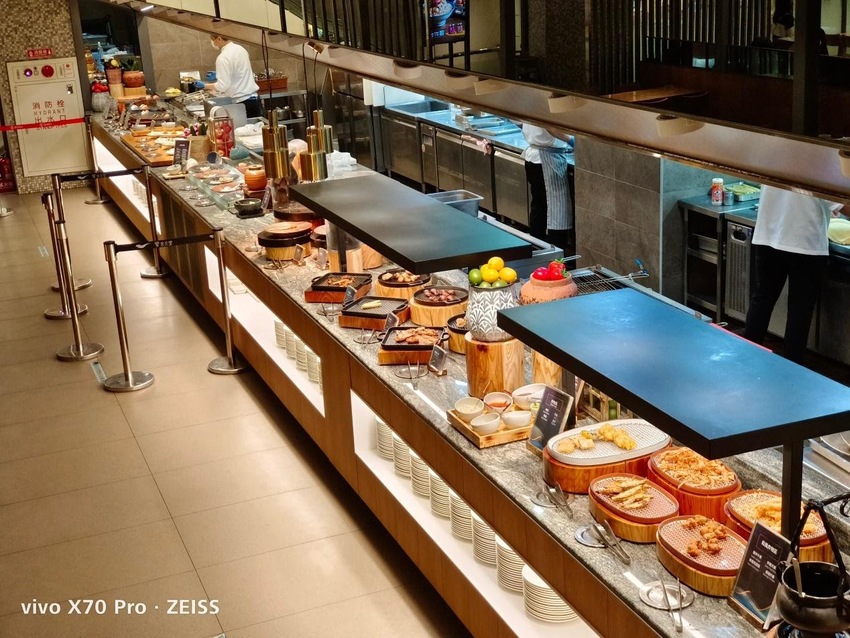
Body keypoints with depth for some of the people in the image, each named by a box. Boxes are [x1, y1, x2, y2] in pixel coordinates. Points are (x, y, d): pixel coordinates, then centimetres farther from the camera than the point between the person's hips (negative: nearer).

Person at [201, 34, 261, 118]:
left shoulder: (223, 58, -15)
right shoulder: (240, 49, 8)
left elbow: (222, 86, -17)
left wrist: (205, 85, -3)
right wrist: (218, 75, 22)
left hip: (241, 102, -8)